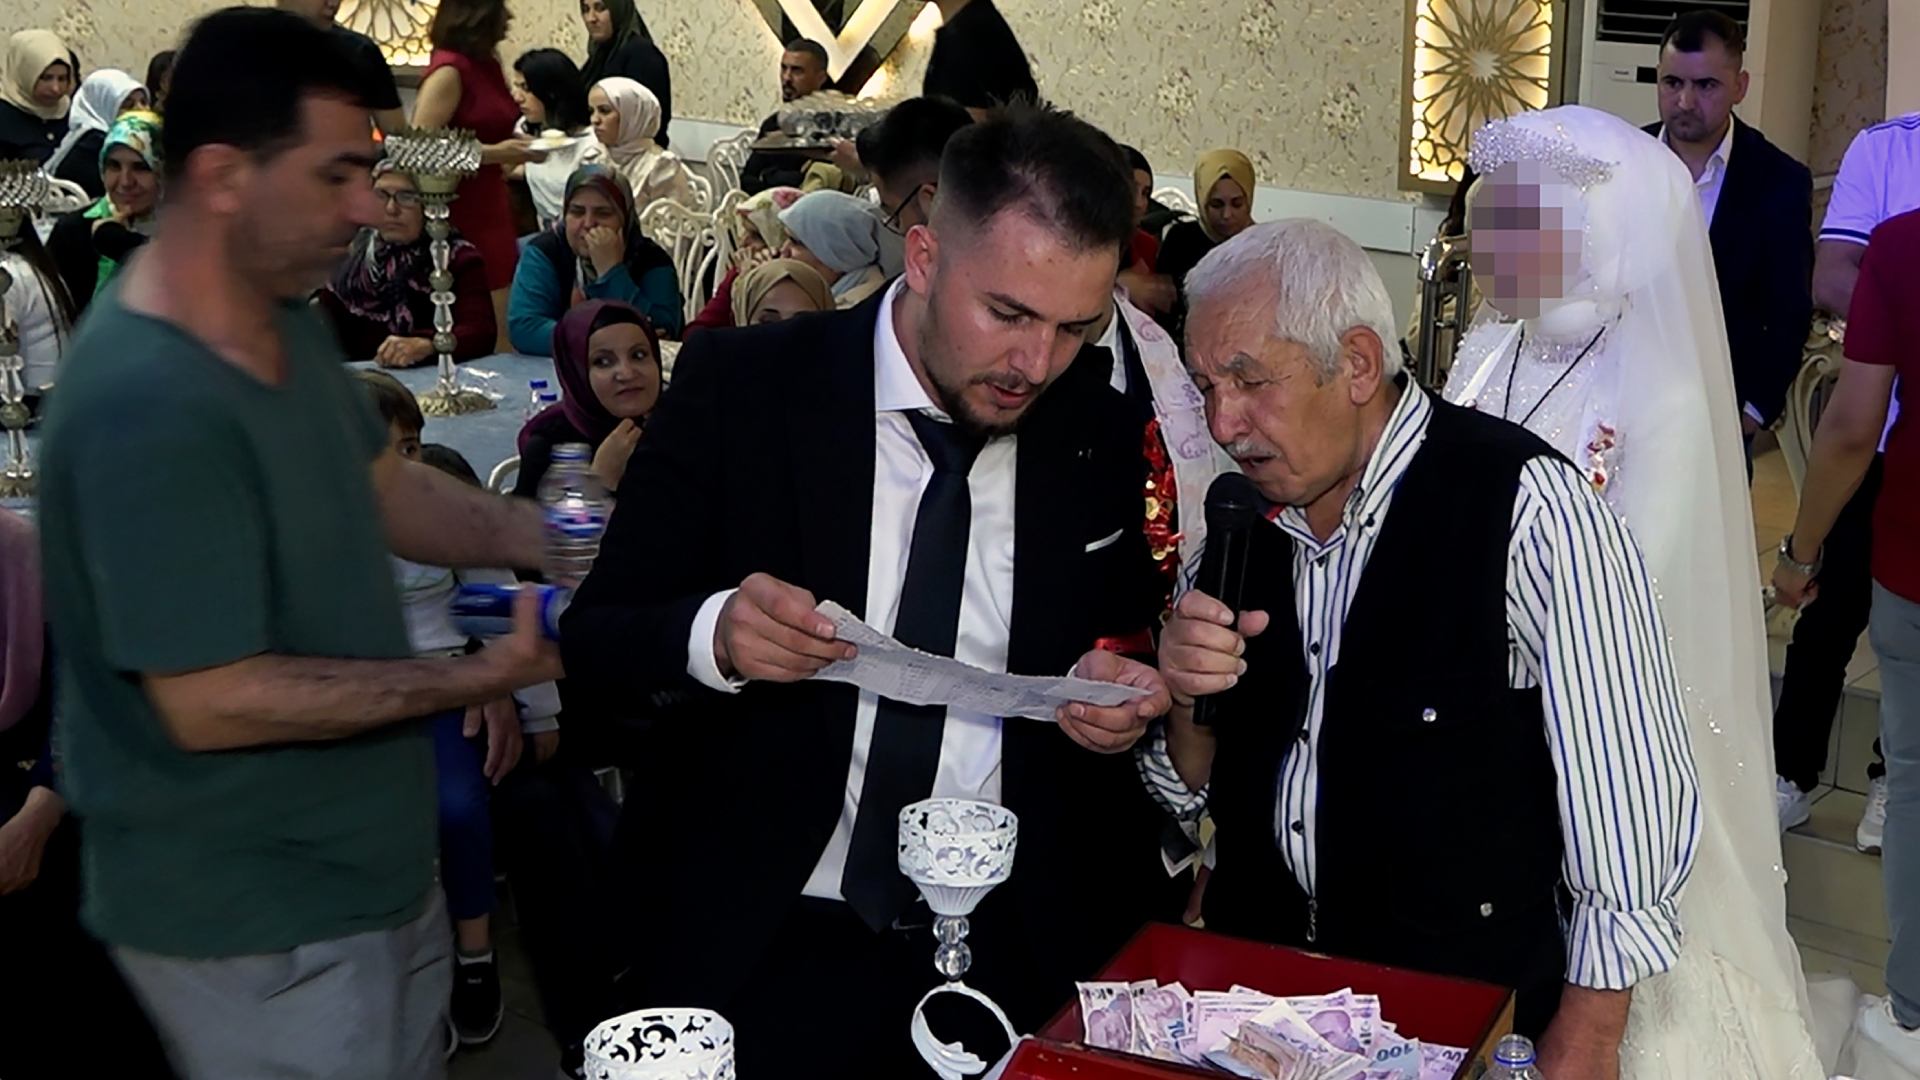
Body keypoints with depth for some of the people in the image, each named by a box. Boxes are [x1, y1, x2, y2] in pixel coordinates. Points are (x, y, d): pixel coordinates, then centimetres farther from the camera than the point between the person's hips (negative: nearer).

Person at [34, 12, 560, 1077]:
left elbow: (385, 491, 11)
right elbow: (210, 702, -28)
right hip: (256, 921, -9)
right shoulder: (148, 411, -29)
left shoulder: (287, 322, 1)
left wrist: (554, 538, -6)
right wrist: (481, 676, -25)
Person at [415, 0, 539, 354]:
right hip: (461, 218, -8)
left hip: (491, 209, 8)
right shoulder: (448, 70, -13)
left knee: (505, 335, 8)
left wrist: (519, 149, 9)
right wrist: (494, 153, -20)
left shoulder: (486, 66, 11)